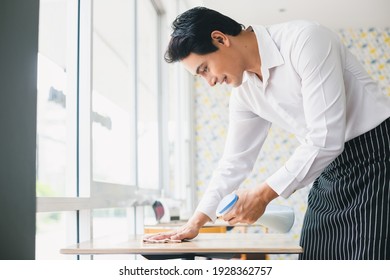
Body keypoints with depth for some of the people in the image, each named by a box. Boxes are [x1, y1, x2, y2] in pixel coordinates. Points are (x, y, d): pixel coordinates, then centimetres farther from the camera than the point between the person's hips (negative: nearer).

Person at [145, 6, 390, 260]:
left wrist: (264, 194, -18)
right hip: (330, 172, 7)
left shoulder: (305, 40, -21)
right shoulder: (244, 92, 2)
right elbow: (235, 161, 10)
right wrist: (196, 222, 8)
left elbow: (326, 139, -25)